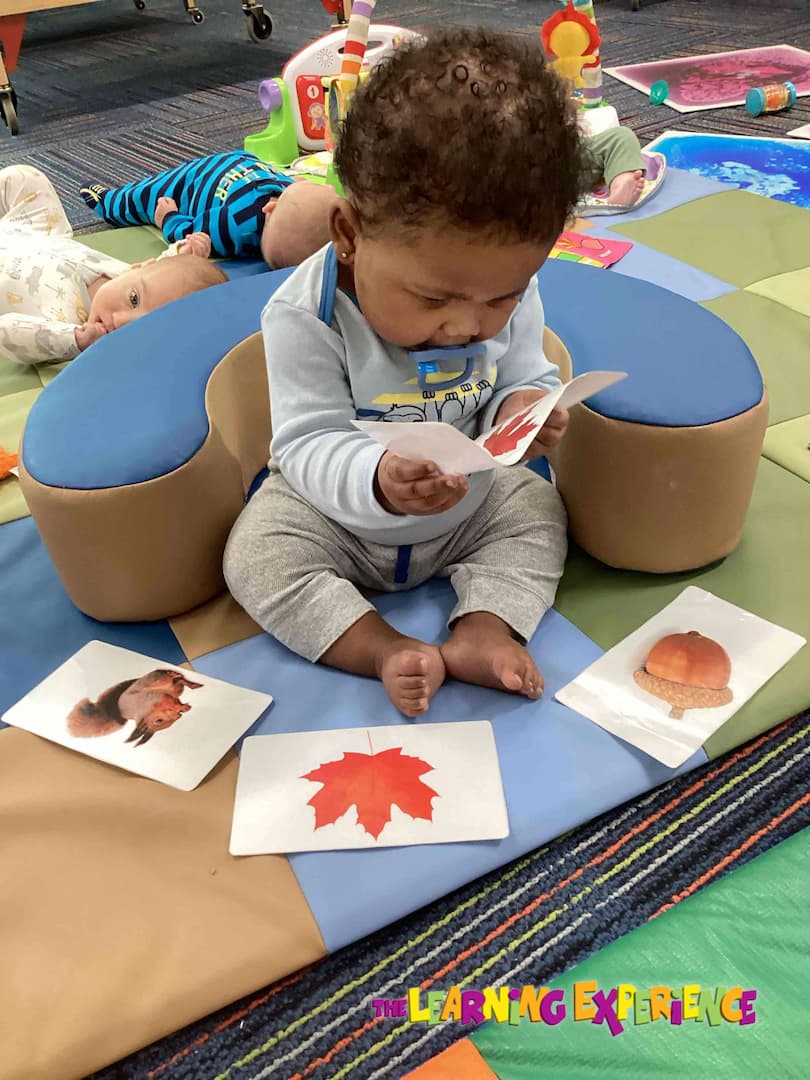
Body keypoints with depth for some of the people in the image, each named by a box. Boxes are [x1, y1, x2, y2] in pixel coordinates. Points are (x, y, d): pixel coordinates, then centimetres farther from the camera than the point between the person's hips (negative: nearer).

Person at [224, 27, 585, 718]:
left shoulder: (508, 292, -17)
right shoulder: (305, 317, -29)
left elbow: (525, 378, -3)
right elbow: (307, 443, -29)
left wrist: (522, 407, -29)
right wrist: (378, 481, -50)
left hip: (469, 503, 4)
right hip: (335, 508, -3)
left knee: (539, 511, -6)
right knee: (256, 556, -21)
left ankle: (483, 630, -18)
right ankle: (388, 651, -25)